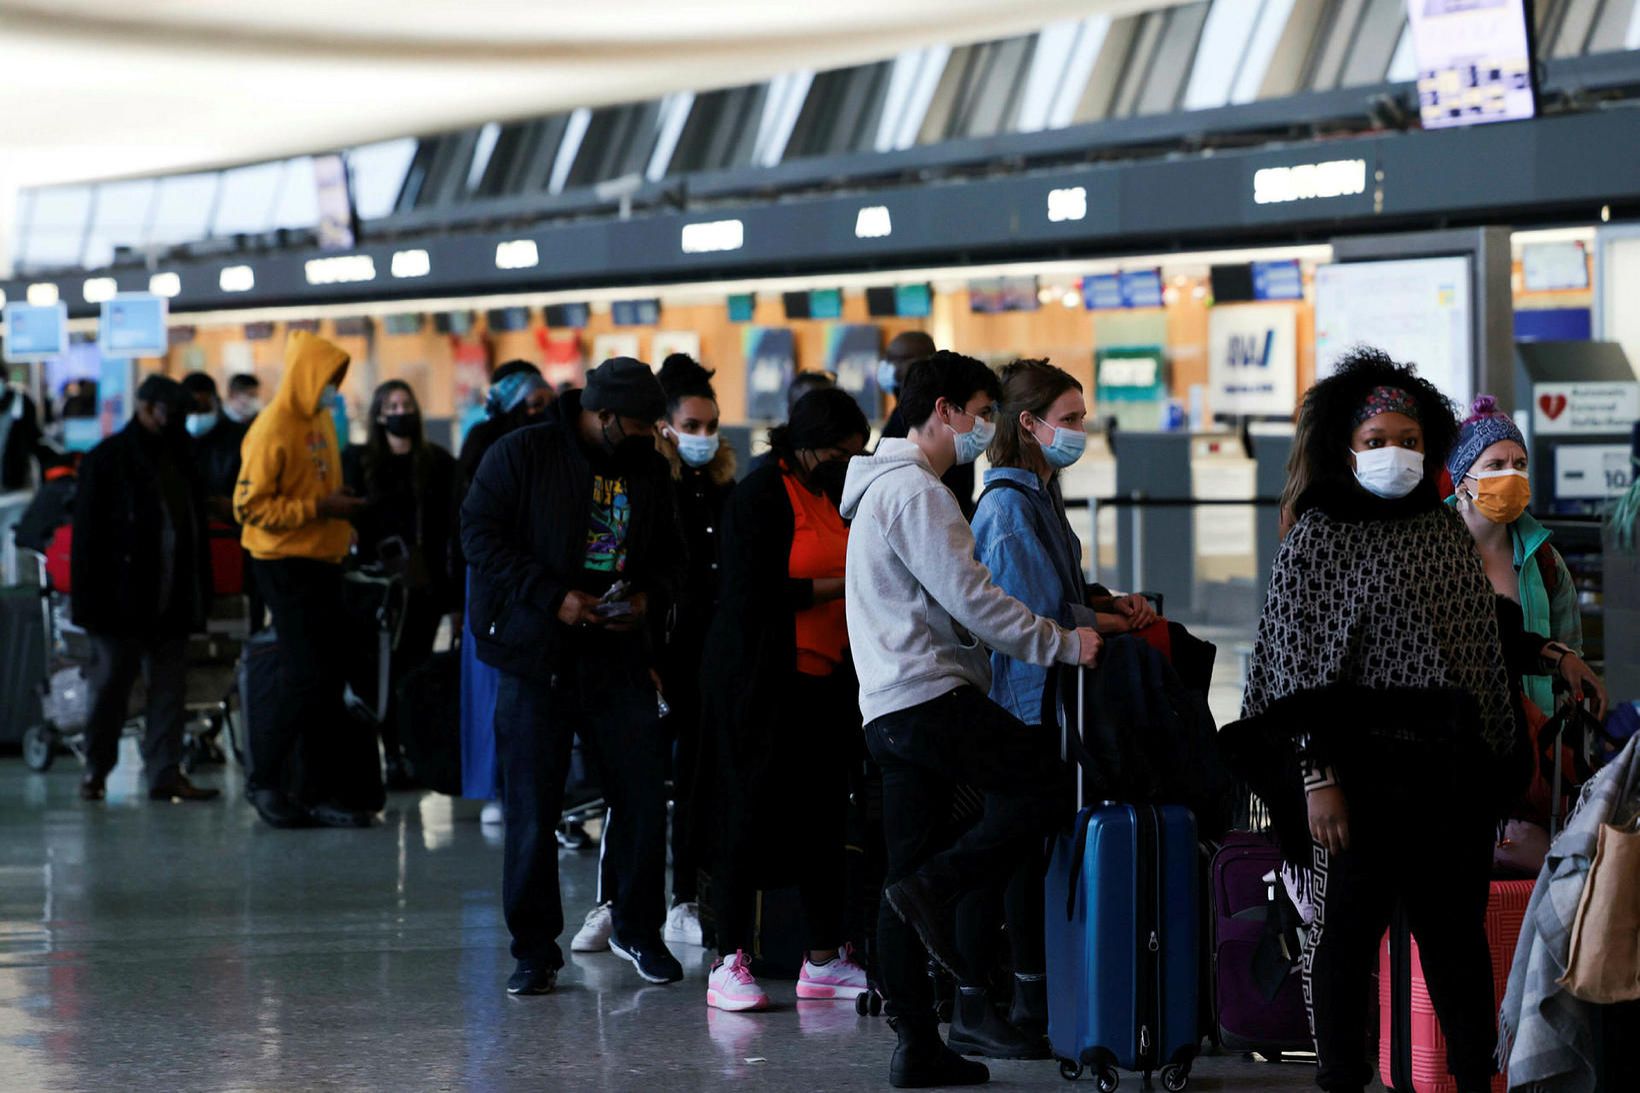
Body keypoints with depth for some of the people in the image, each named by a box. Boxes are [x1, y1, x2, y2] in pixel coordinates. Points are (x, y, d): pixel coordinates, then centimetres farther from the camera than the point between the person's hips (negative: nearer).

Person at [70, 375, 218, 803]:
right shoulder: (107, 459, -3)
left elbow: (195, 526, 18)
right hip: (122, 601, -5)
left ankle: (165, 773, 3)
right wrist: (90, 598, -13)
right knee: (111, 683, 1)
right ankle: (96, 768, 14)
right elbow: (88, 532, -6)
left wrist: (199, 592, 10)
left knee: (169, 687, 2)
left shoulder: (179, 459, 14)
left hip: (171, 602, 5)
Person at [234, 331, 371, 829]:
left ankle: (320, 792, 13)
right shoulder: (273, 428, -14)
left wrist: (340, 505, 4)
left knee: (330, 680, 7)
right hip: (286, 564, -8)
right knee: (306, 679, -9)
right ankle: (265, 779, 7)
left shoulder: (321, 420, 12)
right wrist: (319, 508, -19)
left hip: (322, 561, 8)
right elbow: (250, 506, -17)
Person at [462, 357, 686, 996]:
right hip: (535, 656, -4)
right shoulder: (523, 454, -4)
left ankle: (638, 929, 21)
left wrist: (649, 594, -3)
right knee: (532, 808, 0)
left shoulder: (649, 469, 11)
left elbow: (669, 554, 20)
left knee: (644, 793, 2)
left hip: (618, 653, 4)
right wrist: (552, 596, -18)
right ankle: (534, 950, 10)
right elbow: (480, 535, -10)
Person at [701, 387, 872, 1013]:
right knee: (753, 814, -6)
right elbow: (755, 593, -18)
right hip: (759, 679, -8)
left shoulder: (833, 492, 13)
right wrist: (842, 585, -16)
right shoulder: (761, 495, -11)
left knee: (824, 813, 7)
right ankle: (729, 964, -3)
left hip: (823, 678, 8)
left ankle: (824, 960, 13)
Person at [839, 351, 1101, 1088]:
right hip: (930, 696, -10)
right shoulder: (915, 491, -9)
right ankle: (934, 889, -14)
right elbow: (970, 598, -16)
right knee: (1046, 786, -10)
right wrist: (1064, 646, -12)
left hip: (891, 710, 10)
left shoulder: (890, 487, 24)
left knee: (908, 877, 6)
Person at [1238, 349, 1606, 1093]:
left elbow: (1485, 631, 23)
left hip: (1455, 772, 5)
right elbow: (1299, 670, -9)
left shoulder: (1446, 531, 11)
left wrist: (1551, 656, 9)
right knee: (1346, 932, 2)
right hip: (1365, 771, -5)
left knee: (1457, 932, 11)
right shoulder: (1317, 539, -4)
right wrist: (1317, 779, -14)